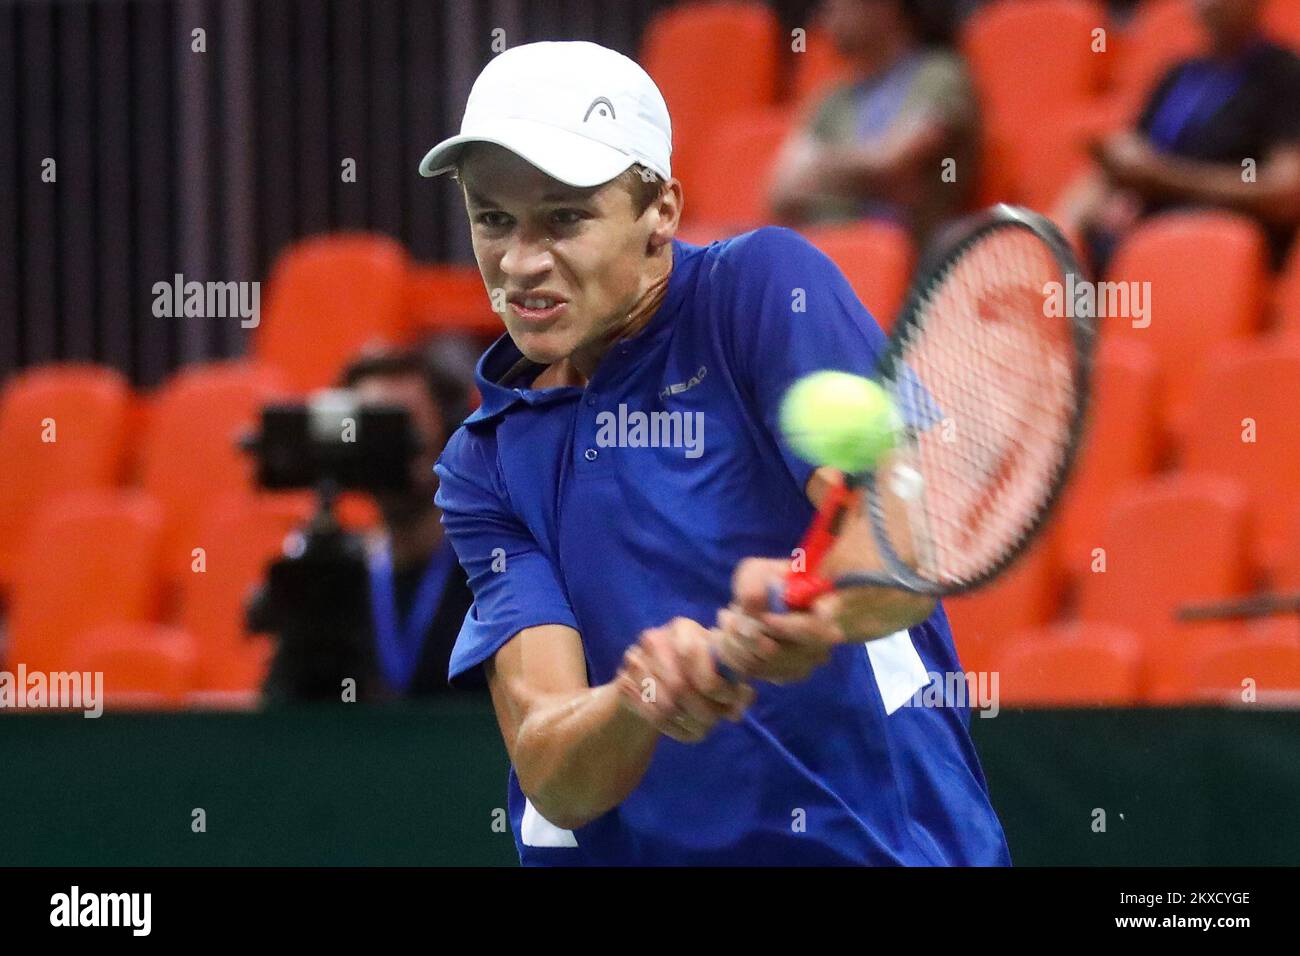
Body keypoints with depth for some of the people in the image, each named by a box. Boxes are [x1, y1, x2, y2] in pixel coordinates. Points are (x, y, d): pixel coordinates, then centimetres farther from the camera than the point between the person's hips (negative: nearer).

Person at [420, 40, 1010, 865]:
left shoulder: (764, 285, -2)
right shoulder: (486, 463, 6)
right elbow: (552, 782, -5)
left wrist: (815, 610, -35)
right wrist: (639, 704, -26)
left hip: (879, 838, -4)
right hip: (628, 850, 4)